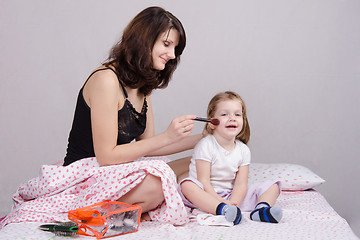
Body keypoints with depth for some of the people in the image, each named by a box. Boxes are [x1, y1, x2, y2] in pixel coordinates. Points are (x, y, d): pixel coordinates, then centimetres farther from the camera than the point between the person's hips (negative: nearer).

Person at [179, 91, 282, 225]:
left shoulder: (243, 150, 3)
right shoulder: (205, 146, -11)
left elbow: (240, 184, -4)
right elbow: (203, 181, -17)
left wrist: (233, 203, -24)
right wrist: (223, 204, -28)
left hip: (231, 195, 5)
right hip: (207, 196, -4)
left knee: (272, 186, -3)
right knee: (187, 185, -36)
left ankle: (261, 209, -35)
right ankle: (223, 211, -52)